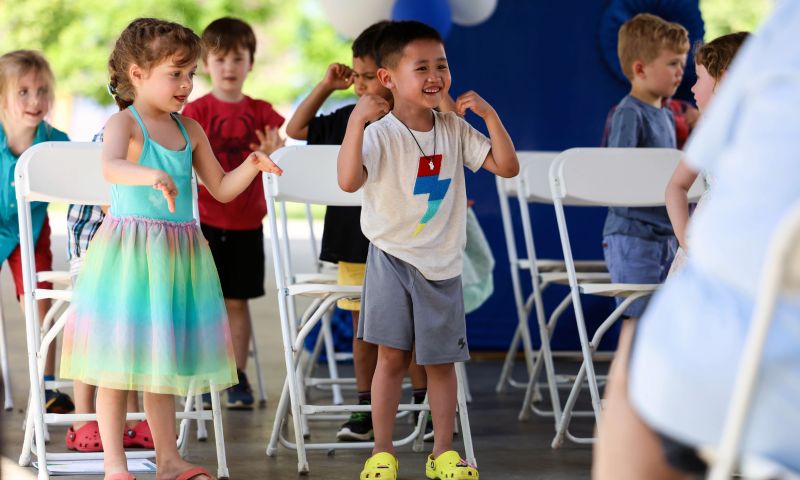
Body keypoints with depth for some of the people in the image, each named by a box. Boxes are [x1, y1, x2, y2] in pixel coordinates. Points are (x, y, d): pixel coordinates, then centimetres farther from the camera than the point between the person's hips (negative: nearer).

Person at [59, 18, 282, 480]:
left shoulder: (191, 131, 10)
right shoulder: (124, 123, -9)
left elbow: (221, 188, 17)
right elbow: (111, 167, -30)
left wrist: (252, 165, -1)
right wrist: (154, 176, -48)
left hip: (178, 251, 6)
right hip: (129, 248, -6)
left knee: (162, 355, 13)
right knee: (119, 359, -1)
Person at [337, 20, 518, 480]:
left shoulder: (454, 128, 0)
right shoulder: (380, 132, -15)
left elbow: (507, 166, -1)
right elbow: (349, 181, -31)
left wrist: (489, 114, -12)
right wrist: (357, 121, -38)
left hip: (442, 262, 4)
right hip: (393, 257, -4)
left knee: (441, 360, 9)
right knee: (392, 355, -3)